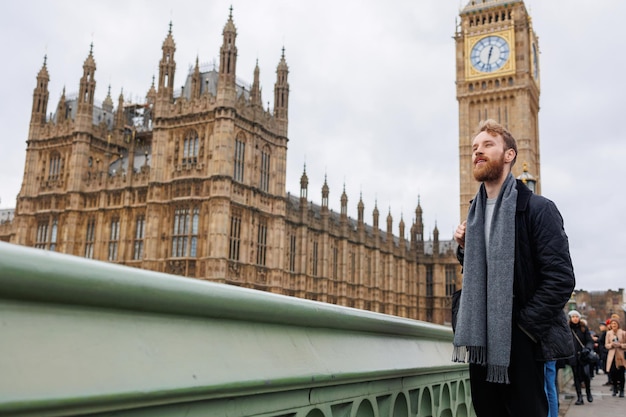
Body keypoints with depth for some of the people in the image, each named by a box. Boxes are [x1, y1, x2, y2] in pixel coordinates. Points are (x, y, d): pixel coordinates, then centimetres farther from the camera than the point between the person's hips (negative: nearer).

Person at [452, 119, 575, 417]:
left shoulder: (537, 208, -8)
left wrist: (523, 326, -15)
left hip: (518, 343, -6)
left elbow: (561, 278, -14)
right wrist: (465, 248, 2)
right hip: (481, 341, 6)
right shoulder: (475, 213, 13)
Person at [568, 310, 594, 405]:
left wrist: (588, 348, -17)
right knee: (576, 376, 4)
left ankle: (588, 392, 19)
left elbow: (590, 341, 2)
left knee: (585, 374, -9)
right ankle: (579, 397, 11)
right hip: (573, 357, 1)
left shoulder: (584, 328, 5)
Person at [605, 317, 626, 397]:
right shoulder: (608, 333, 7)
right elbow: (606, 345, 9)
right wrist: (611, 345, -10)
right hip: (612, 355, 2)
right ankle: (615, 389, 15)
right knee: (612, 373, -4)